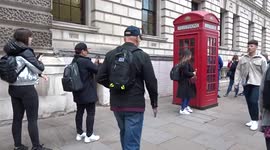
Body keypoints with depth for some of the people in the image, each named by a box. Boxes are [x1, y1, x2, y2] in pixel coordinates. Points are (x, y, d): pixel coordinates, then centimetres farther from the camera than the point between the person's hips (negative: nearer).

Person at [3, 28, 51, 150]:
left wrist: (39, 75, 11)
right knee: (32, 119, 0)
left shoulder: (12, 53, 10)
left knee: (17, 118, 12)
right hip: (26, 89, -8)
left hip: (13, 88, 8)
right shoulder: (26, 52, -15)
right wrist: (39, 61, 7)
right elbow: (39, 68, -14)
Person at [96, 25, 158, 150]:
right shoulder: (142, 56, -10)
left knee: (124, 133, 27)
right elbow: (151, 82, -10)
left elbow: (100, 78, 0)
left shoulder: (110, 55, 1)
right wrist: (154, 103, 4)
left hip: (116, 104, 5)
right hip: (135, 105, -4)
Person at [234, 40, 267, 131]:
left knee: (254, 101, -11)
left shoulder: (261, 59, -3)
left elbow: (265, 73, -4)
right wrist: (236, 83, 4)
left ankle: (255, 121, 5)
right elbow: (238, 70, 8)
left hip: (256, 84, -4)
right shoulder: (243, 59, 6)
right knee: (249, 103, 9)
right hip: (246, 84, 4)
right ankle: (253, 119, 24)